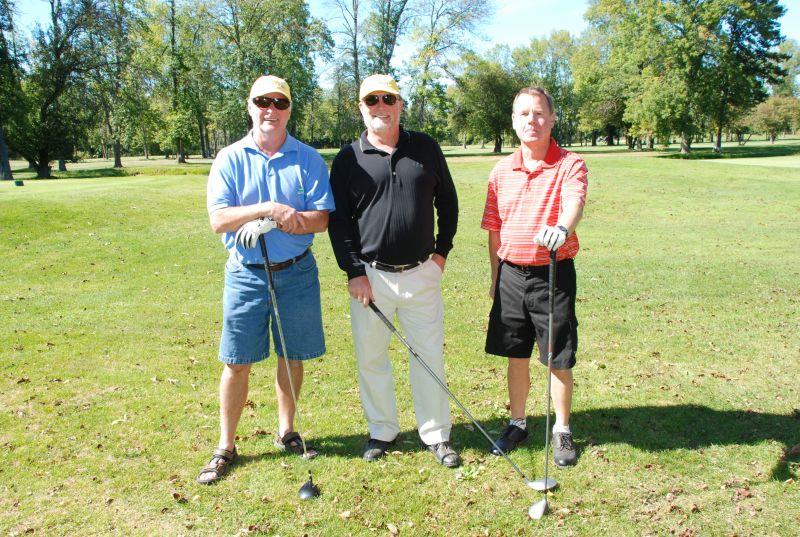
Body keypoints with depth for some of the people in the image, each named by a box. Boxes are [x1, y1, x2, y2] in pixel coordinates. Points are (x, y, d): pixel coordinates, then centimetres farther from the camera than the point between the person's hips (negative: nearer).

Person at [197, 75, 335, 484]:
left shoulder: (308, 159, 1)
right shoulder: (230, 159, 0)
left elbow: (322, 218, -7)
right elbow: (218, 219, -10)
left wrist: (277, 221, -21)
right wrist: (268, 208, -23)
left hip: (296, 272, 1)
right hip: (246, 274, -1)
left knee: (292, 358, 11)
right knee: (236, 363, 5)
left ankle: (286, 432, 31)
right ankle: (225, 446, 20)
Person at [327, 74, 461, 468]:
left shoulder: (426, 148, 6)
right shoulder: (348, 159, 1)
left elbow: (447, 200, 14)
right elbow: (337, 219, 0)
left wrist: (442, 249, 7)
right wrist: (353, 271, -7)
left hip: (422, 273, 1)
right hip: (370, 276, 0)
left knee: (430, 355, 7)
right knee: (370, 358, 9)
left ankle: (436, 434, 22)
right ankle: (382, 431, 28)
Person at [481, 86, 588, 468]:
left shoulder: (569, 165, -6)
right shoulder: (501, 171, 6)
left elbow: (575, 202, -27)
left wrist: (562, 227, -49)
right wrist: (496, 277, 12)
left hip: (554, 273, -4)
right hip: (511, 274, 4)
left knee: (559, 360, 6)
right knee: (516, 356, 14)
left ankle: (562, 430, 26)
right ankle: (517, 424, 32)